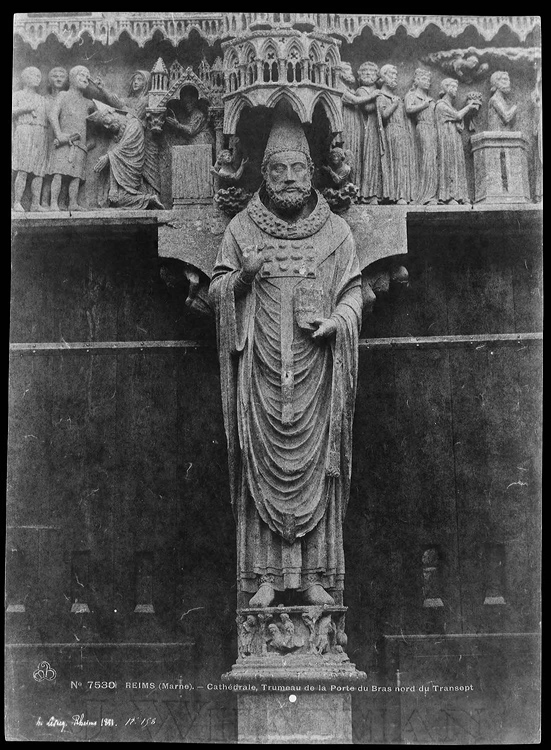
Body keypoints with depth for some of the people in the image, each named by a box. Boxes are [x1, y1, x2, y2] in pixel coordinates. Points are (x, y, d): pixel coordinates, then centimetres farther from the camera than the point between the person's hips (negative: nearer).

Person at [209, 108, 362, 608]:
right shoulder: (241, 228, 8)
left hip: (316, 369, 0)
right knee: (263, 462, -1)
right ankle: (265, 575, 7)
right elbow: (216, 293, 8)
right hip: (262, 367, 0)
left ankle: (315, 574, 9)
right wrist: (243, 276, -12)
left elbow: (353, 291, 9)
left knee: (316, 461, 1)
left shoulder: (336, 231, 9)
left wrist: (336, 321, -11)